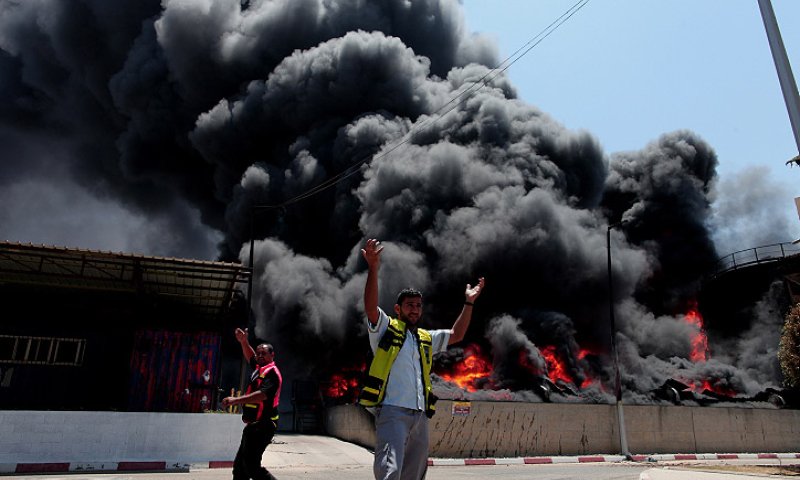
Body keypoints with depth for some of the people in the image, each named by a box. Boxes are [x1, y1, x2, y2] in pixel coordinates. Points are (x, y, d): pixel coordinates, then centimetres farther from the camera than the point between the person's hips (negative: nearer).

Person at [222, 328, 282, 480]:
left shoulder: (272, 372, -12)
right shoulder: (260, 368, 14)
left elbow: (263, 394, -28)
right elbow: (250, 356, 32)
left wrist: (236, 400, -34)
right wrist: (243, 342, 15)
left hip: (262, 426, -10)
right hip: (254, 425, 10)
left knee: (251, 465, -15)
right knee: (239, 464, 14)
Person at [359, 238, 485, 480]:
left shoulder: (426, 339, 23)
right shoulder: (385, 329, 5)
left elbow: (456, 335, 26)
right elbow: (370, 307, -12)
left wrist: (468, 303, 19)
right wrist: (373, 268, -24)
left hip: (420, 415, 7)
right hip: (392, 411, -6)